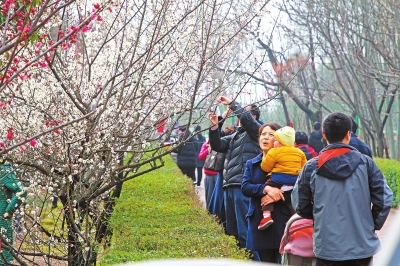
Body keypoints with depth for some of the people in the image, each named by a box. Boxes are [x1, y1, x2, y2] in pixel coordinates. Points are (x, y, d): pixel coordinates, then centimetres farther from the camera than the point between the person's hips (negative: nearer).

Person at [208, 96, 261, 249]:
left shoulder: (255, 131, -1)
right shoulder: (235, 136, 24)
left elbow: (246, 117, -20)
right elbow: (218, 145, 15)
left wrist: (231, 104, -10)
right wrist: (215, 127, 0)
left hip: (243, 186, -9)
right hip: (229, 186, 9)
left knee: (243, 230, -10)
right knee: (231, 229, 16)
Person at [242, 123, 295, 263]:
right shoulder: (252, 164, 13)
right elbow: (245, 187, -2)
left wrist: (277, 197, -20)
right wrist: (265, 188, -19)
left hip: (282, 220, -4)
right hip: (259, 221, 4)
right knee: (266, 260, 8)